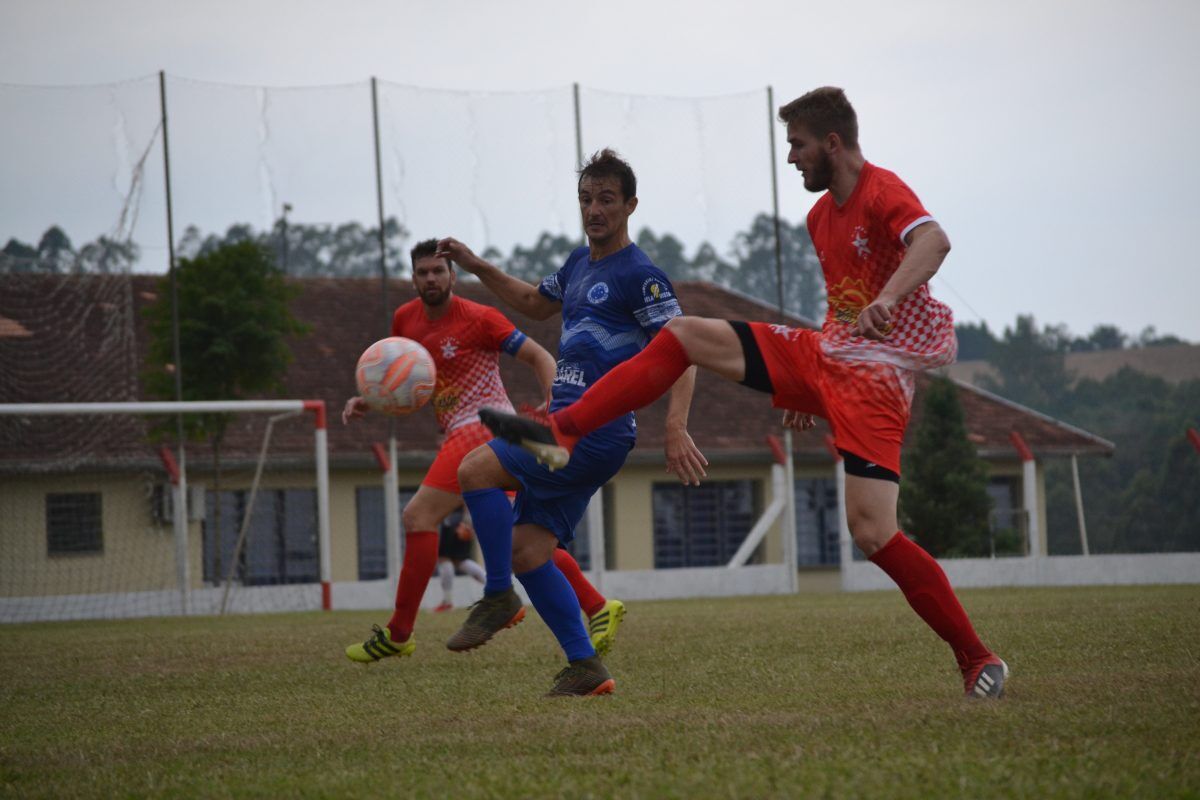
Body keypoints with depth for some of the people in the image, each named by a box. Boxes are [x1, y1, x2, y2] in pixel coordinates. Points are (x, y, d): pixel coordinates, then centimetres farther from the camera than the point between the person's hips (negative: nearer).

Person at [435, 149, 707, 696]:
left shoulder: (640, 275, -9)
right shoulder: (580, 262, 17)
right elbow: (537, 304, 37)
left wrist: (675, 430, -27)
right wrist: (477, 268, 27)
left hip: (596, 430, -9)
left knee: (476, 469, -21)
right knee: (525, 550, 2)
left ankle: (498, 598, -8)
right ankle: (585, 668, 5)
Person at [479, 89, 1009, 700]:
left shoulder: (883, 192, -13)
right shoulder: (821, 215, 15)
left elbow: (934, 241, -34)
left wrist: (888, 297, -52)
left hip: (873, 379, -9)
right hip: (821, 354, 9)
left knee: (872, 535, -19)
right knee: (682, 335, 0)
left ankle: (977, 661, -7)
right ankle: (562, 431, -3)